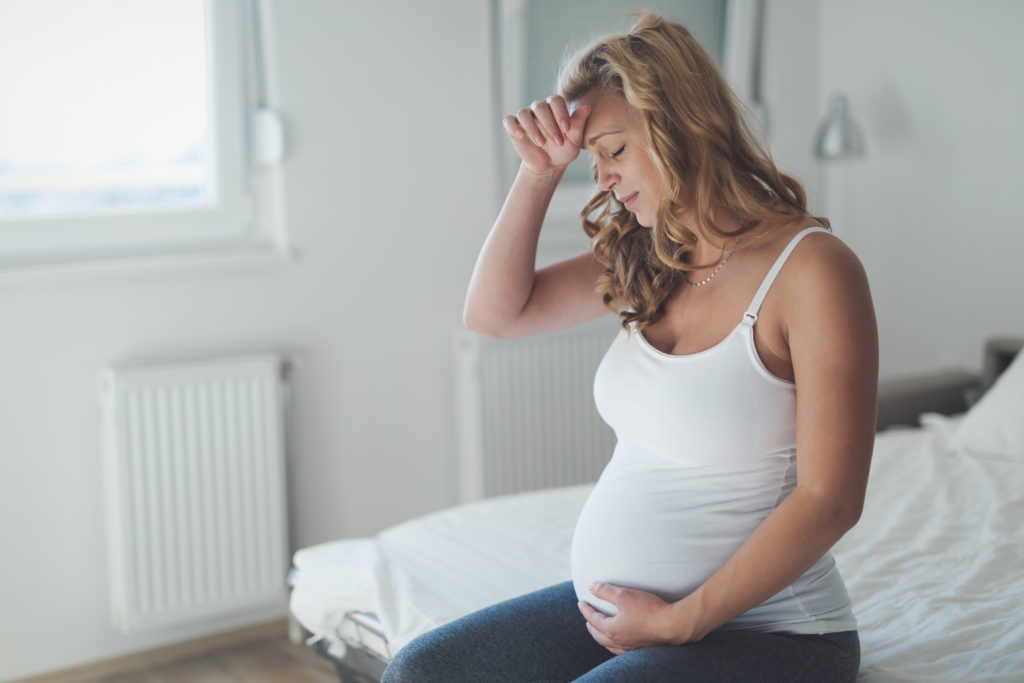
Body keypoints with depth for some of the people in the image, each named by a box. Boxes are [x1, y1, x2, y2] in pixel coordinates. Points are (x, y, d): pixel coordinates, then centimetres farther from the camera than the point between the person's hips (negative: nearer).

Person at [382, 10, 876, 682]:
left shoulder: (811, 267, -15)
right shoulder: (647, 260, 7)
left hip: (764, 629, -7)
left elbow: (830, 500, -17)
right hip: (616, 605, 8)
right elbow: (495, 310, 11)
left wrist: (680, 622, -15)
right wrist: (540, 172, -1)